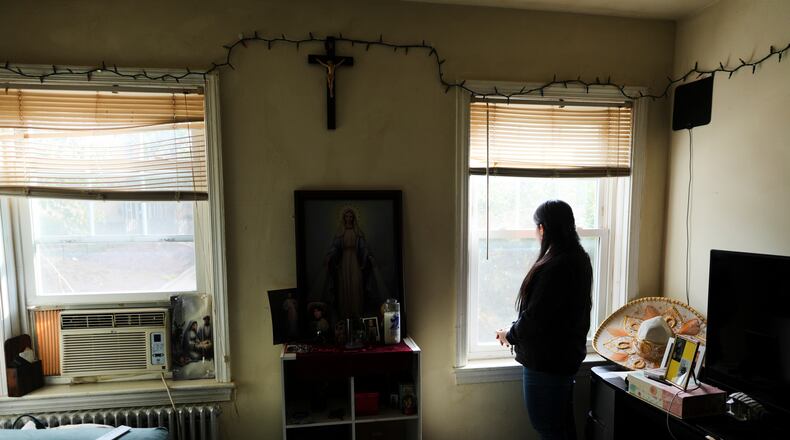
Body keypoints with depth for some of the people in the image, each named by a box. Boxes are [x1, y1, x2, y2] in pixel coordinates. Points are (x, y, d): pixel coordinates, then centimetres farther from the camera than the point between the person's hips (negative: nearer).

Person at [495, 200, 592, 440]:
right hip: (567, 355, 10)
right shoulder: (579, 259, 4)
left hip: (546, 361, -10)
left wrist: (509, 335, -5)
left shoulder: (554, 267, -26)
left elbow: (534, 317, -24)